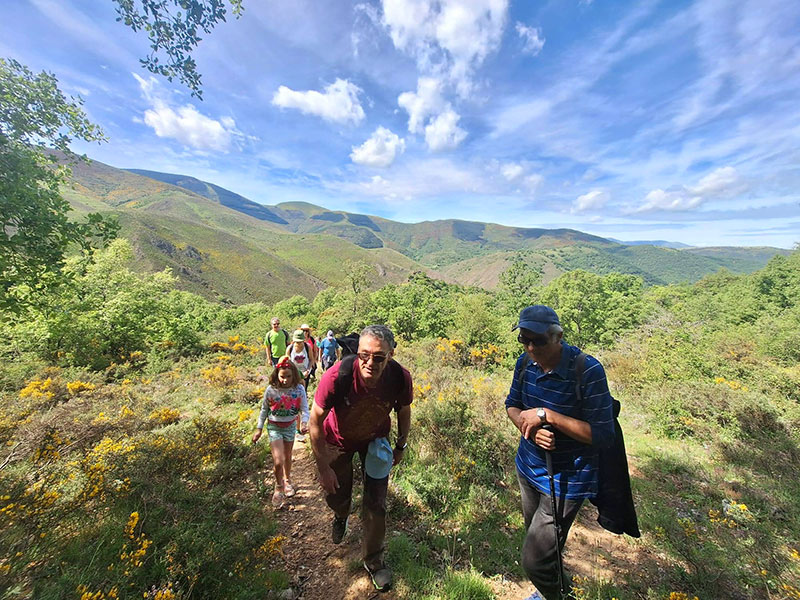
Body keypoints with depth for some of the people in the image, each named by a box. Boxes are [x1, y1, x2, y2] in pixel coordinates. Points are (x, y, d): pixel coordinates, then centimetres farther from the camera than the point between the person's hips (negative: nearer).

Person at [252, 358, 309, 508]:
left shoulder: (299, 389, -17)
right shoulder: (270, 390, -18)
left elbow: (304, 409, -13)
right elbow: (264, 410, -3)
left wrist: (305, 422, -31)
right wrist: (259, 429, 2)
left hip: (290, 426, 2)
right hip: (274, 427, -2)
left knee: (287, 457, 20)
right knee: (278, 461, -9)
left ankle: (287, 480, 49)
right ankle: (279, 487, 20)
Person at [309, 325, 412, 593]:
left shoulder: (400, 378, -32)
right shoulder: (337, 376, -39)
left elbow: (404, 411, -8)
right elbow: (315, 422, -23)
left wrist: (401, 446, 4)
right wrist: (323, 468, -16)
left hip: (375, 440, 1)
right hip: (338, 440, 0)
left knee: (376, 504, 5)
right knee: (336, 495, 19)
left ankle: (374, 561, 34)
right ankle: (341, 516, 58)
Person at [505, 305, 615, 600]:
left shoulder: (588, 370, -27)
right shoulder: (526, 362, -10)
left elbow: (603, 435, -25)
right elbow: (512, 405, 2)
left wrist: (547, 415, -30)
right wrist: (530, 427, -18)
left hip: (565, 480, -6)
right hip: (528, 467, 6)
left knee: (534, 559, 0)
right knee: (537, 538, 28)